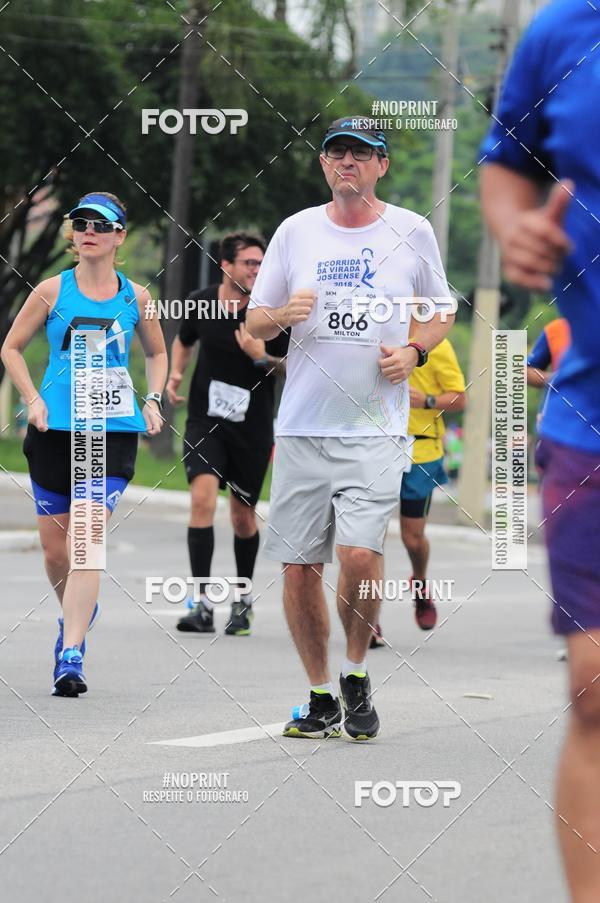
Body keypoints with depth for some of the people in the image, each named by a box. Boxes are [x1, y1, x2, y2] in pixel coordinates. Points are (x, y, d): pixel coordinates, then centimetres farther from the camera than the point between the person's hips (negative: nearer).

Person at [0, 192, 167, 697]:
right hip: (55, 430, 1)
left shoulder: (135, 297, 4)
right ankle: (78, 613, 38)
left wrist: (153, 399, 6)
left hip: (114, 433, -1)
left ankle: (71, 656, -16)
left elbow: (157, 353, 21)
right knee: (55, 549, 6)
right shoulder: (53, 291, 1)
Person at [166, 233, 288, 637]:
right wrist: (175, 373, 3)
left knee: (243, 516, 9)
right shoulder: (200, 302, -1)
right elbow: (184, 341, 20)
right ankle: (203, 605, -19)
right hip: (206, 419, 1)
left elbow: (295, 366, -4)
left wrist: (263, 358, -21)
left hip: (252, 426, -1)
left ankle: (243, 600, 31)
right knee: (203, 497, -19)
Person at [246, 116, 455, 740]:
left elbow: (441, 312, 16)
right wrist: (283, 314, -11)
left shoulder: (411, 232, 4)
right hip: (301, 426, 3)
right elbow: (254, 320, 12)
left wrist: (413, 351, -4)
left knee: (359, 555, -19)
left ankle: (357, 675, 5)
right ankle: (320, 697, 17)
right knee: (299, 567, 2)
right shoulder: (295, 231, 7)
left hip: (375, 428, -2)